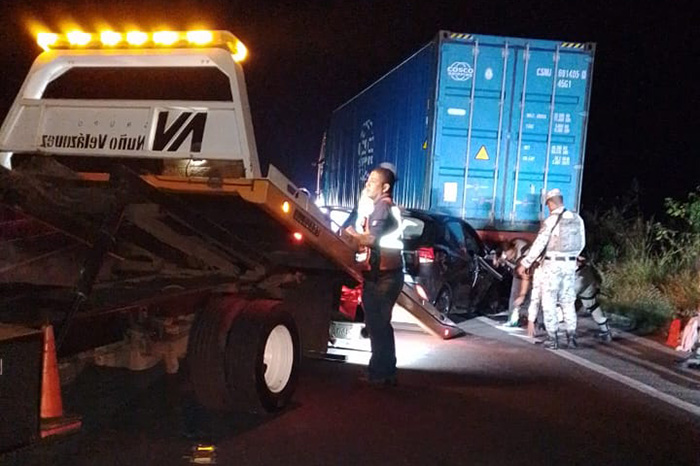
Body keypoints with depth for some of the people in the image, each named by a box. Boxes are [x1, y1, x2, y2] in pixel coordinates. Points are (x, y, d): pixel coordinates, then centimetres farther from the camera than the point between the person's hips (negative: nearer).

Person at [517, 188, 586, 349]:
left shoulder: (551, 220, -14)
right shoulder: (577, 218, 5)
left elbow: (539, 245, -13)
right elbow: (581, 243, 12)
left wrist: (525, 264, -5)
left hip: (553, 264, -6)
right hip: (570, 264, 6)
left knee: (549, 301, 4)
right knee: (568, 301, 14)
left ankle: (552, 338, 4)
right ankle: (571, 337, 14)